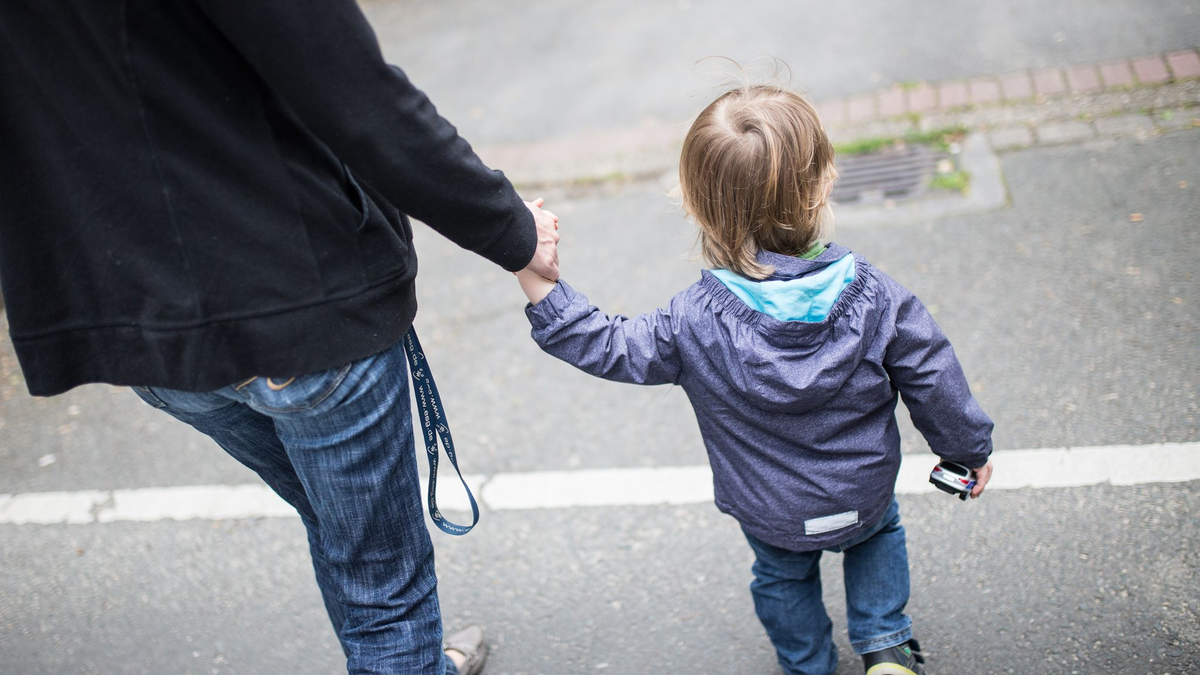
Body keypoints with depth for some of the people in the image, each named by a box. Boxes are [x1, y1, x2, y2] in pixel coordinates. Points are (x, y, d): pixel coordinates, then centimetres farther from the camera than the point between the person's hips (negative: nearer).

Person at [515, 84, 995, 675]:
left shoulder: (693, 324, -29)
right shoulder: (874, 295, -23)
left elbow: (606, 348, -20)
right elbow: (934, 382, -11)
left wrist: (538, 282, -21)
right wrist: (970, 449, 7)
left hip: (771, 515, 0)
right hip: (864, 494, 1)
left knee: (783, 577, 31)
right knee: (878, 533, 35)